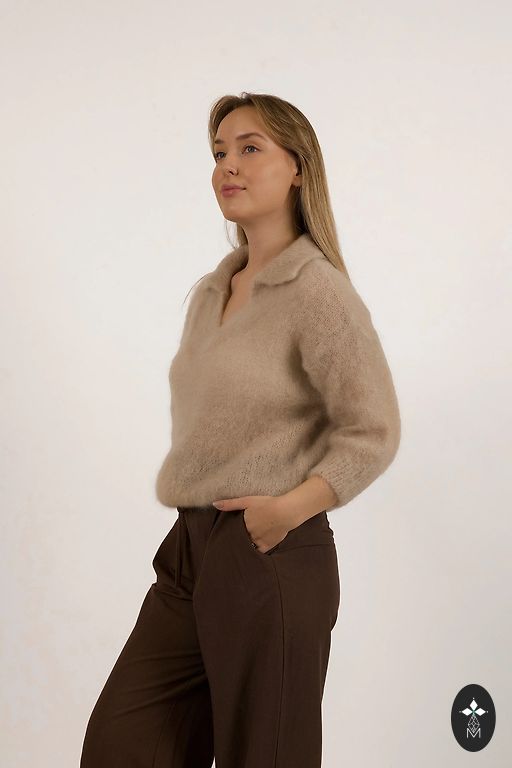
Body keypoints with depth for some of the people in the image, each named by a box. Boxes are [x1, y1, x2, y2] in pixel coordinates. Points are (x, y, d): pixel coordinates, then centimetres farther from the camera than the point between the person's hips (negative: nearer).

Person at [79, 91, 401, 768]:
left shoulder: (320, 293, -11)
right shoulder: (210, 293, 12)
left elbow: (374, 433, -12)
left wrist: (287, 509, -21)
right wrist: (190, 509, 12)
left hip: (271, 558, -7)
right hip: (190, 548, 8)